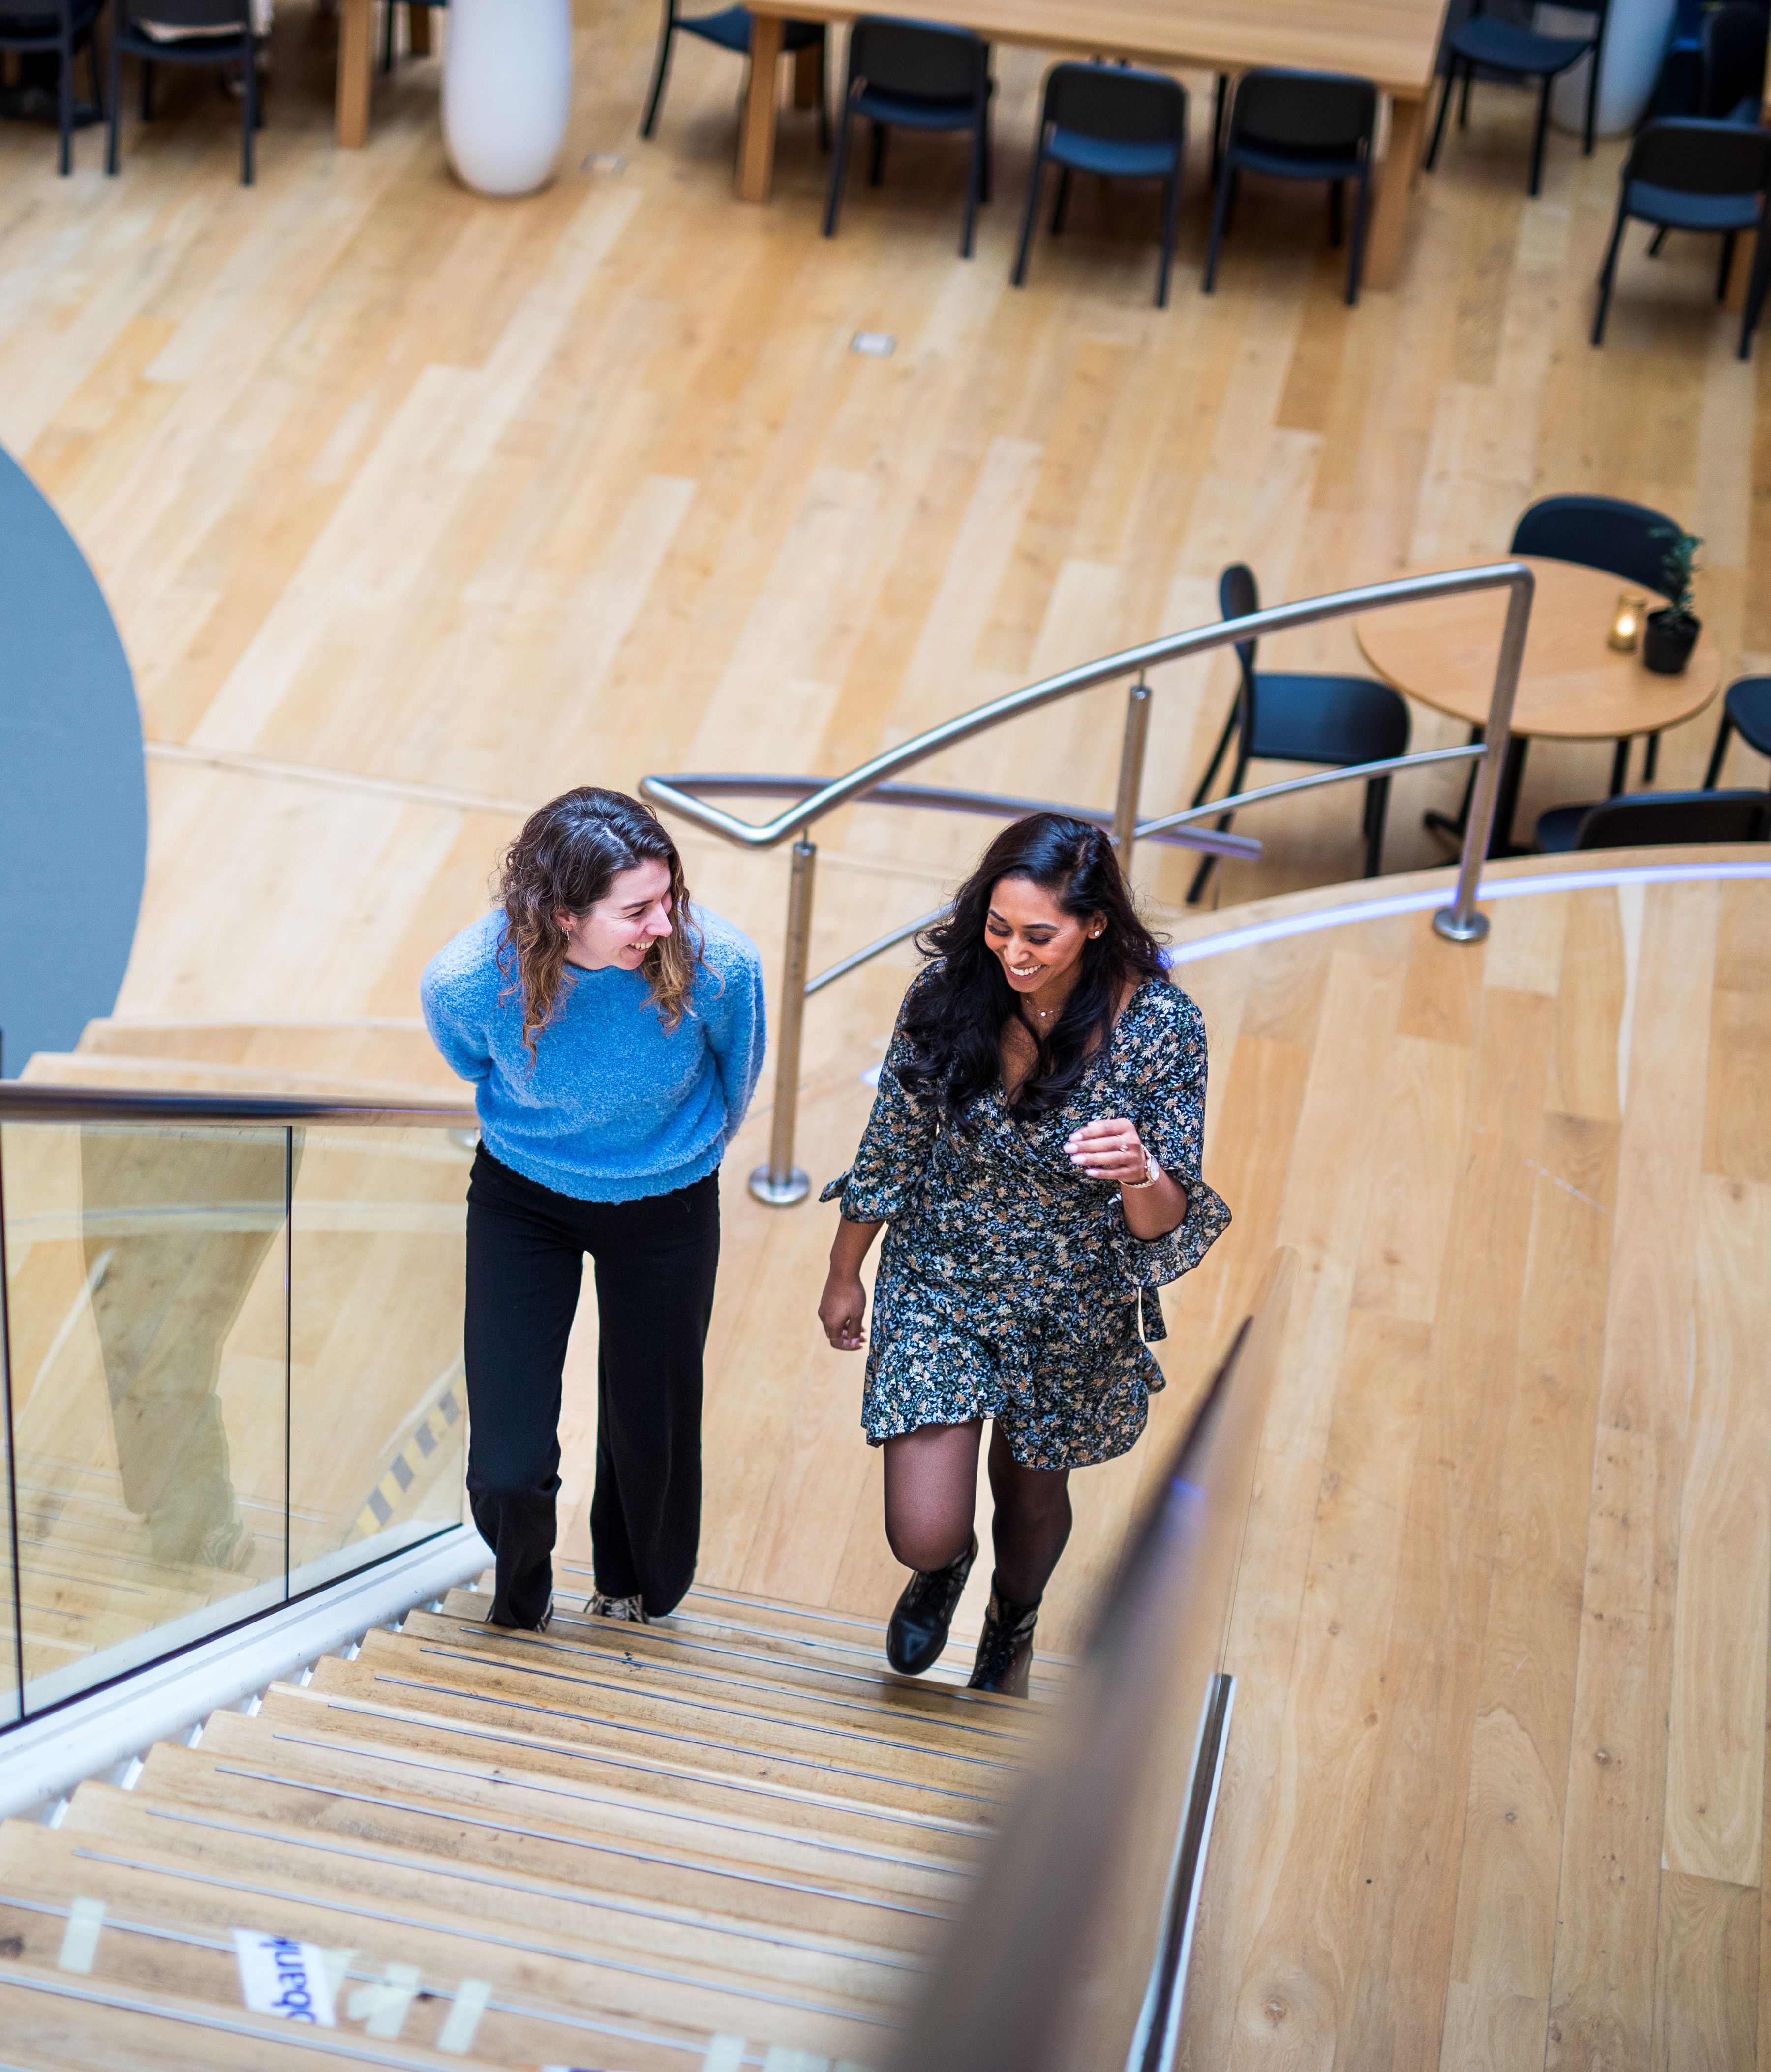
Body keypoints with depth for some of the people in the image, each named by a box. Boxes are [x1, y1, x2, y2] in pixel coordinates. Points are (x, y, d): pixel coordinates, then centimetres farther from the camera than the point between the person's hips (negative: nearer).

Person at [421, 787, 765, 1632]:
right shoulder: (466, 981, -31)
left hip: (667, 1206, 1)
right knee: (507, 1466, -3)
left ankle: (631, 1593, 51)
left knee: (649, 1431, 16)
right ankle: (519, 1602, 35)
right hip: (522, 1201, 0)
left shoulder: (715, 964, -31)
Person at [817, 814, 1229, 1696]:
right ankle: (947, 1562, 36)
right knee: (923, 1536, -6)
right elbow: (891, 1146, -2)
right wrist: (845, 1275, 9)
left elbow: (1166, 1222, -19)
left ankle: (1012, 1623, 60)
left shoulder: (1160, 1026, -22)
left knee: (1032, 1491, 23)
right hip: (938, 1292, 0)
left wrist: (1141, 1174, -42)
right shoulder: (947, 992, -18)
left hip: (1072, 1318, 0)